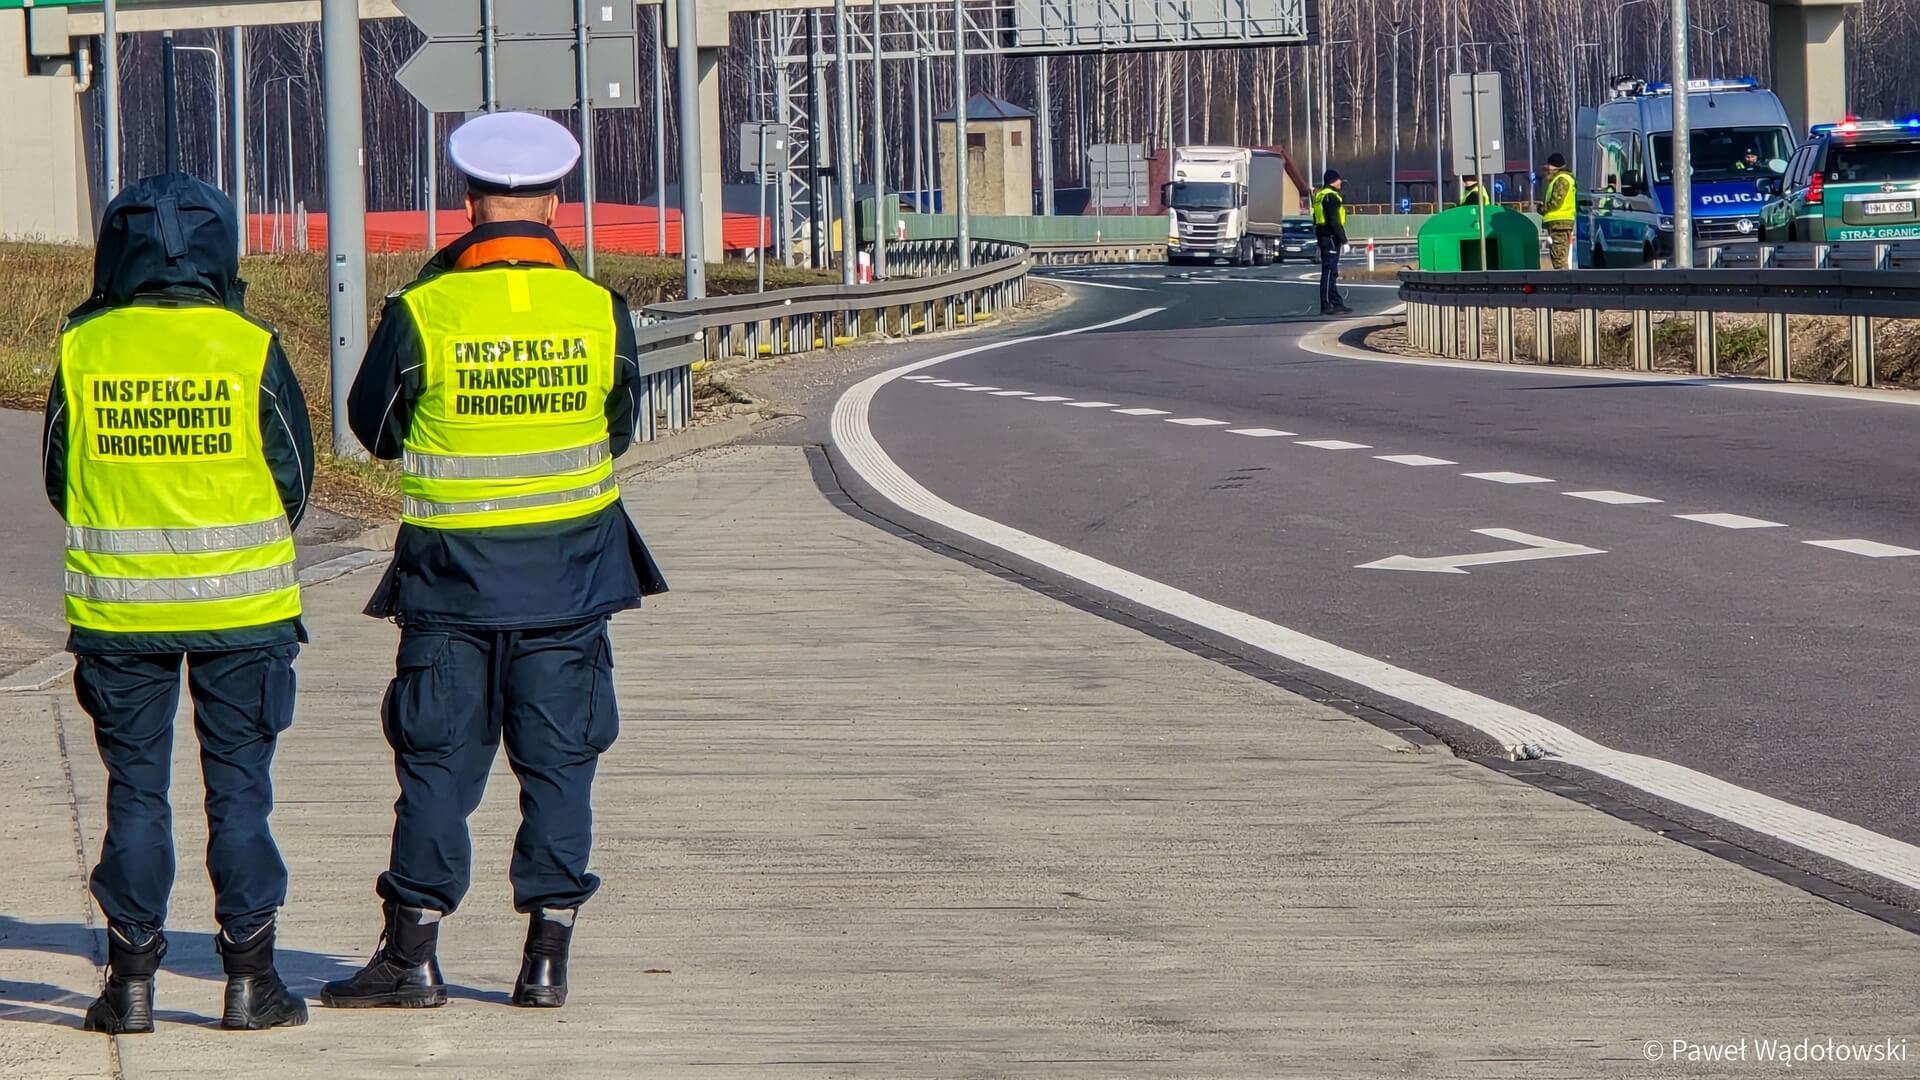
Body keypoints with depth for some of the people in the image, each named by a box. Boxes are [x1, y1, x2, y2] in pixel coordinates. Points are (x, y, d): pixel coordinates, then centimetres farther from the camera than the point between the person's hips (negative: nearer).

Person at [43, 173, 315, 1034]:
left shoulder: (82, 349, -5)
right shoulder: (250, 349, -8)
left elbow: (61, 479, 4)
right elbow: (295, 475, 1)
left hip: (116, 604, 1)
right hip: (242, 606, -1)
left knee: (134, 791, 9)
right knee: (239, 790, 7)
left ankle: (131, 981, 7)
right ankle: (249, 978, 7)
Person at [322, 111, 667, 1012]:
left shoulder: (422, 313, -11)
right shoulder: (600, 311, -5)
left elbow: (373, 427, 2)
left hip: (452, 570, -1)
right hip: (572, 567, 1)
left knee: (438, 759, 7)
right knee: (559, 761, 7)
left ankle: (412, 953, 6)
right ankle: (546, 958, 7)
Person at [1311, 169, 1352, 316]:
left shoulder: (1319, 195, 17)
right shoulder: (1331, 197, -14)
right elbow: (1334, 222, -21)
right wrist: (1343, 240, -19)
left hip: (1322, 237, 10)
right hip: (1331, 237, -10)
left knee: (1331, 272, 14)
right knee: (1329, 271, -8)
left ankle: (1337, 303, 19)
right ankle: (1326, 305, -9)